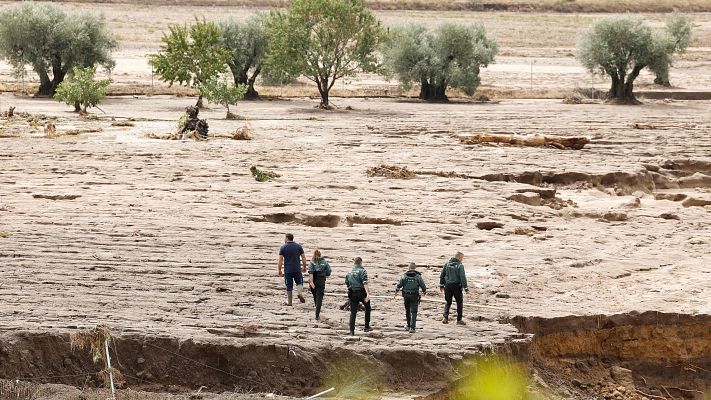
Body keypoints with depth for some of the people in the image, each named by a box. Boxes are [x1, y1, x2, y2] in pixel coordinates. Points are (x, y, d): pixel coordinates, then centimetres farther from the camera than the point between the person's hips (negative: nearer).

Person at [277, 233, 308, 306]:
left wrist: (279, 271, 0)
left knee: (289, 286, 7)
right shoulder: (298, 246, 2)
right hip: (297, 269, 1)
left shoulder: (283, 247, -3)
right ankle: (299, 293, -11)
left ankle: (289, 302, 12)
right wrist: (304, 267, 15)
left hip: (287, 270, -1)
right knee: (299, 282, 17)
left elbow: (280, 260, -6)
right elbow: (303, 258, 3)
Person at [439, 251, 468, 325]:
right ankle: (459, 320, 10)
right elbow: (463, 277, -15)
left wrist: (441, 285, 17)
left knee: (448, 302, 14)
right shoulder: (460, 265, -11)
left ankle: (445, 317, -2)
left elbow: (442, 275, 9)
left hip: (448, 285, 4)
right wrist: (465, 288, -12)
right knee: (459, 302, 9)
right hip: (456, 286, -4)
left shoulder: (447, 264, 5)